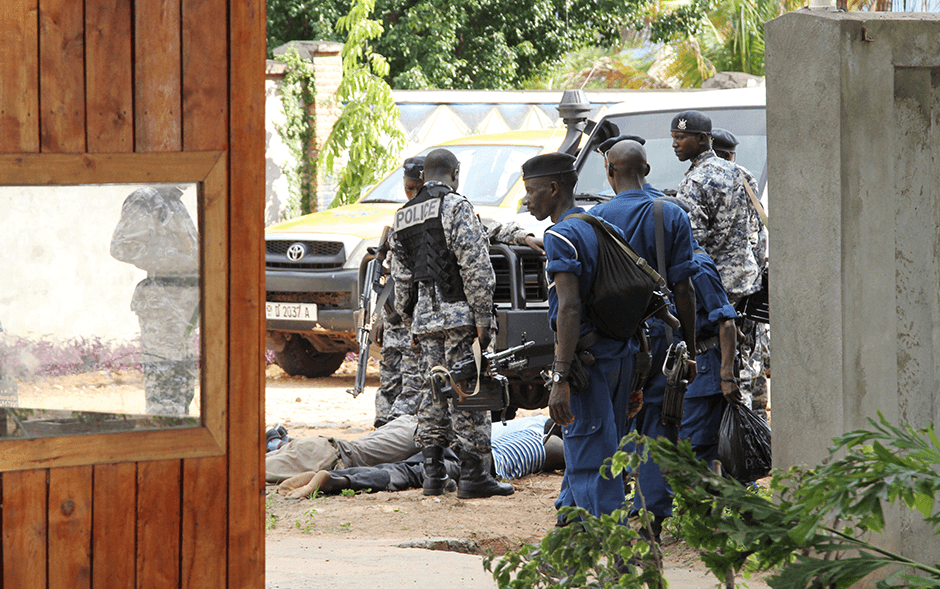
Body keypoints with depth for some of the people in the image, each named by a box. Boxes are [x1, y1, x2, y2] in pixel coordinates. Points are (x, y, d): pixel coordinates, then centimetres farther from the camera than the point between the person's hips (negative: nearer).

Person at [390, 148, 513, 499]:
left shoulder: (402, 217, 16)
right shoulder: (455, 207, -7)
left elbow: (401, 277, 19)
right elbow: (475, 267, -14)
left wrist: (412, 323, 25)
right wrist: (483, 318, -13)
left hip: (424, 316, 7)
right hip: (458, 313, -7)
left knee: (432, 391, 11)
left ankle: (433, 473, 10)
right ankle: (472, 475, -6)